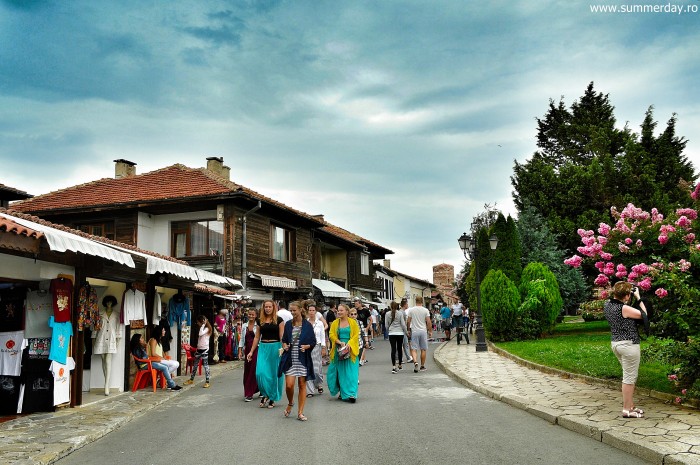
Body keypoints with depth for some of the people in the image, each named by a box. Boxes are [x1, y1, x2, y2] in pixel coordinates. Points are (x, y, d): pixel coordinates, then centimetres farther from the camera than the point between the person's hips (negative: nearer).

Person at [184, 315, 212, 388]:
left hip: (204, 349, -9)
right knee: (195, 364, 15)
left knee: (205, 365, -6)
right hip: (199, 349, 9)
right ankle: (191, 380, 25)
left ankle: (207, 382, -4)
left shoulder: (207, 329, -10)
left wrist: (203, 325, -20)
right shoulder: (202, 328, 16)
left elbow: (200, 334, -28)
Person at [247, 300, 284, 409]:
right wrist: (251, 352, 12)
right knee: (260, 372, -8)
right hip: (263, 348, 3)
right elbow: (257, 337, 15)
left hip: (275, 347, -3)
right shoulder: (261, 321, 11)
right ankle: (265, 394, 11)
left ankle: (272, 398, 15)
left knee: (274, 373, 2)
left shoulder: (279, 320, -1)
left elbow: (282, 337, -4)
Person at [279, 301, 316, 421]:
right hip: (290, 359, 1)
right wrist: (284, 345, -4)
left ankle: (300, 412, 12)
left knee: (302, 385, 3)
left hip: (303, 359, -1)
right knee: (289, 385, -9)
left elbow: (313, 342, 3)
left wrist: (306, 346, -16)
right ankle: (290, 403, 22)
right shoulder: (288, 324, 7)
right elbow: (284, 339, 17)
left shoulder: (307, 325, 0)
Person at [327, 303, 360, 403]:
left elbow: (356, 335, -2)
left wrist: (349, 344, -16)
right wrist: (340, 342, -15)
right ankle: (342, 393, 18)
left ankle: (351, 394, -7)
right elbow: (331, 334, 0)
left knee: (350, 372, -6)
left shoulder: (353, 322, 3)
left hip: (350, 350, -2)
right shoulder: (335, 323, 8)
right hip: (339, 350, 2)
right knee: (340, 372, 5)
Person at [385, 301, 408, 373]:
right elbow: (403, 324, -3)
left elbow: (386, 325, 6)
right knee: (399, 349, 13)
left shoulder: (387, 314, 1)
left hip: (391, 333, 0)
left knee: (393, 349, -3)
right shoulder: (400, 313, -4)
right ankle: (400, 366, 23)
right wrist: (406, 332, 9)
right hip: (400, 333, 0)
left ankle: (394, 367, -15)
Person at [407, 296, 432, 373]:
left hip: (414, 331, 0)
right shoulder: (425, 310, -3)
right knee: (423, 349, 10)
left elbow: (408, 321, 1)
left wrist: (408, 330, 15)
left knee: (414, 349, 1)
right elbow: (428, 322, -5)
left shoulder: (411, 310, -1)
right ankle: (422, 366, 16)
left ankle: (415, 362, -23)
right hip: (423, 331, 0)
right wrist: (430, 331, 5)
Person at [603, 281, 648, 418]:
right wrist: (638, 297, -2)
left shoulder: (607, 305, 4)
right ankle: (626, 410, 6)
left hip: (615, 343, 9)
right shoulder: (624, 308, -19)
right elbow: (643, 314, -8)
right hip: (628, 344, -9)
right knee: (629, 378, 0)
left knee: (629, 376, 20)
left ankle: (630, 405, 27)